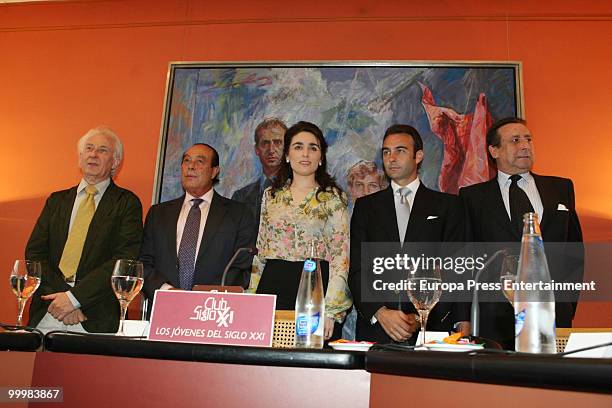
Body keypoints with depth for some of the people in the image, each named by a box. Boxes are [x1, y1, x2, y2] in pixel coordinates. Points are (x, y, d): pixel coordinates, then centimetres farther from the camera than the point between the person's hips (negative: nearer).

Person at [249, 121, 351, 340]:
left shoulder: (333, 197, 1)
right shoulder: (271, 194, 12)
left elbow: (340, 256, -4)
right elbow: (260, 252, 15)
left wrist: (330, 311, -12)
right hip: (272, 287, 3)